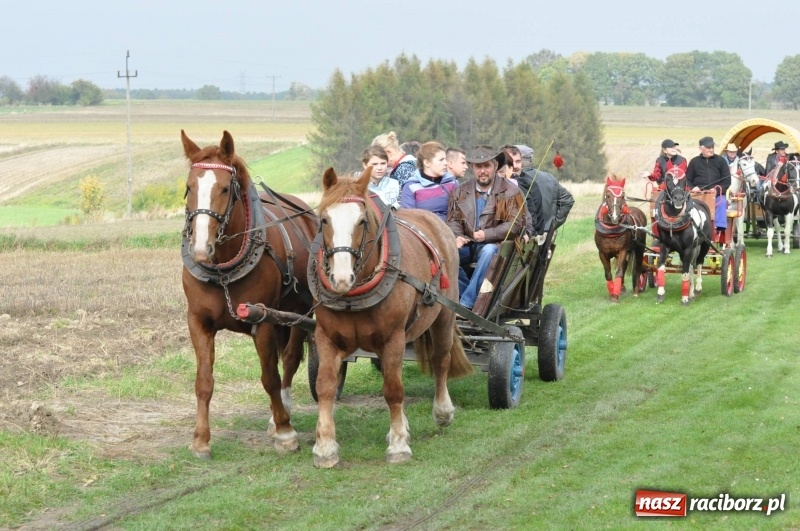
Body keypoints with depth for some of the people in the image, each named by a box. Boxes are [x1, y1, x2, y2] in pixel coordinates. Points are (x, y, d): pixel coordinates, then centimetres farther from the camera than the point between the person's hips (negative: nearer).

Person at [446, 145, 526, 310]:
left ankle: (466, 302, -37)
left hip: (494, 244, -3)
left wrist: (487, 234, -18)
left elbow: (516, 225, -6)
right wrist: (456, 237, -13)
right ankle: (473, 294, -20)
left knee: (489, 251, -39)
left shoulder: (510, 192, 2)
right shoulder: (460, 191, 13)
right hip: (466, 245, 3)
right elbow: (453, 220, 11)